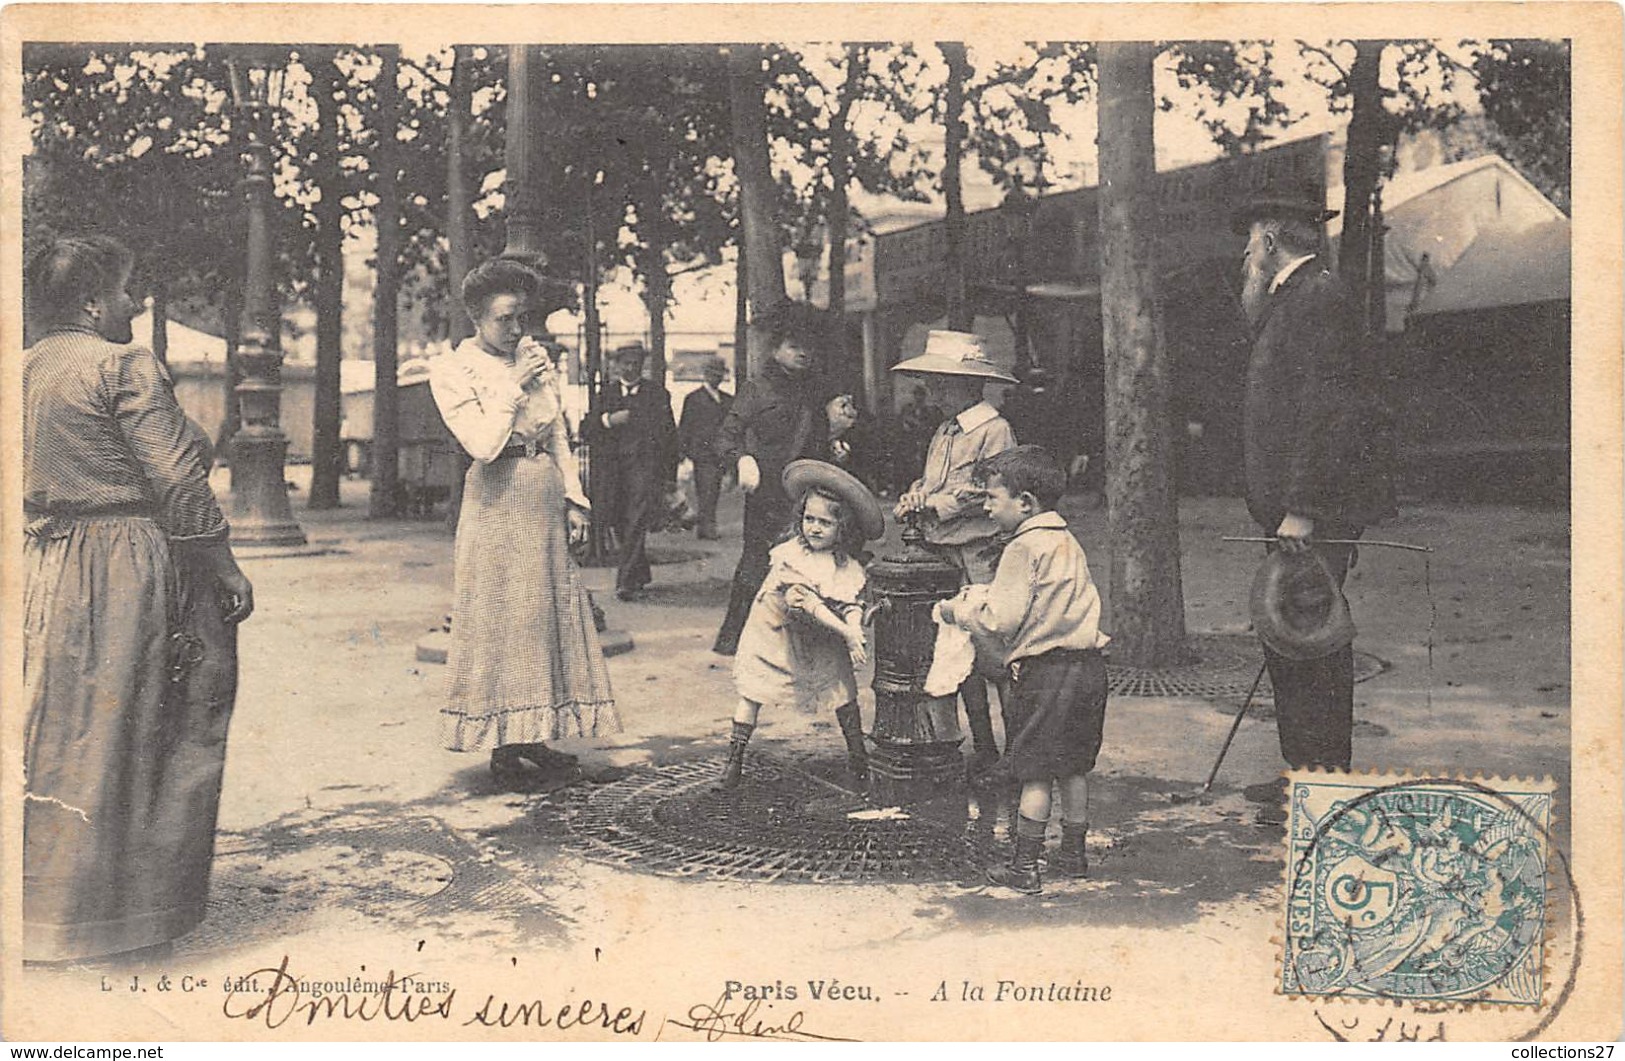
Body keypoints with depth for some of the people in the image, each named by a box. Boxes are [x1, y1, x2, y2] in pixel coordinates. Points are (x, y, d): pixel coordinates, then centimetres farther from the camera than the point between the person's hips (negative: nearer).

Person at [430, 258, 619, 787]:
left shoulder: (537, 357, 12)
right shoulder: (452, 370, -6)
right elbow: (483, 444, -17)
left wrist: (573, 499, 9)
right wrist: (514, 385, -14)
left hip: (546, 496, 6)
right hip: (498, 499, -6)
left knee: (549, 614, 7)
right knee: (500, 618, -2)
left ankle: (533, 738, 16)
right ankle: (503, 747, 6)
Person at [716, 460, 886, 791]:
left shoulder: (849, 566, -12)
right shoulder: (791, 555, -21)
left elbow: (853, 604, -14)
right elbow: (806, 602, -27)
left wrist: (856, 633, -32)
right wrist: (846, 634, -31)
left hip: (824, 640, 2)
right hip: (776, 631, -2)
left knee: (842, 691, -1)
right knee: (753, 690, 1)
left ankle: (858, 758, 11)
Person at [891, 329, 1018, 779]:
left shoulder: (994, 429, -9)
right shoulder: (944, 432, 18)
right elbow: (927, 482, 23)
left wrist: (932, 503, -13)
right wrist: (913, 497, 0)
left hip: (981, 558, -8)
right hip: (942, 556, 8)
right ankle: (982, 750, 20)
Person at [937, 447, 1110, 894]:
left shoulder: (1024, 547, -13)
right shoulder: (1068, 542, 14)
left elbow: (1000, 620, -16)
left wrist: (958, 609, 0)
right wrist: (979, 596, 15)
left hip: (1045, 669, -8)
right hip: (1089, 665, 8)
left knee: (1036, 773, -1)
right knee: (1073, 767, 18)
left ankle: (1024, 867, 5)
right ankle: (1074, 853, 28)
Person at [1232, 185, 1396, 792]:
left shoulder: (1317, 298, -11)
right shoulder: (1290, 301, 21)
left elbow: (1326, 411, -20)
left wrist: (1300, 509, -22)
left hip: (1317, 514, -10)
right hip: (1296, 511, 10)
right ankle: (1307, 776, 18)